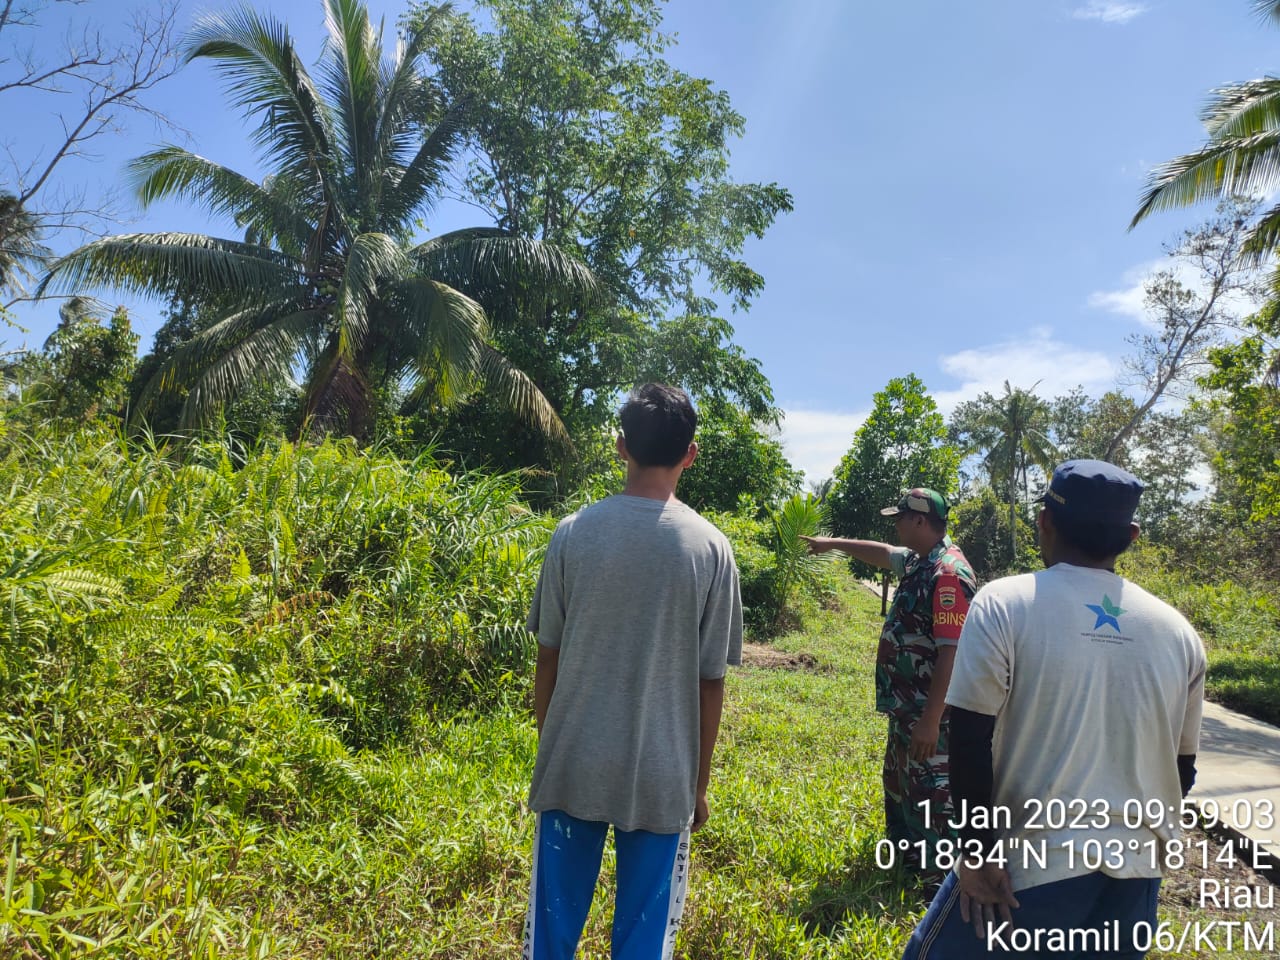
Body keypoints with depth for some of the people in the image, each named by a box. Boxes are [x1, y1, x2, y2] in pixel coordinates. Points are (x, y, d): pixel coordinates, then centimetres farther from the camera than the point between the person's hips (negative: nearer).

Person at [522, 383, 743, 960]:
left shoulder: (573, 533, -5)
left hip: (571, 767, 1)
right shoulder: (710, 548, -8)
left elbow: (548, 657, 1)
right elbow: (710, 681, -4)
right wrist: (699, 783, 8)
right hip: (661, 777, -1)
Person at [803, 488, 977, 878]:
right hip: (906, 705, 11)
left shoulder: (949, 572, -24)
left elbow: (952, 652, -27)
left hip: (929, 712, -11)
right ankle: (908, 859, 42)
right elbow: (881, 553, 29)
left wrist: (931, 719, -27)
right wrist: (835, 543, 39)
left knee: (931, 796, -4)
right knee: (899, 784, 24)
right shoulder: (917, 560, 6)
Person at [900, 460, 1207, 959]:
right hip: (1135, 873, 5)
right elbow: (1182, 766, 12)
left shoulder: (1004, 604, -10)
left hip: (1033, 866, -5)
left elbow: (970, 741, -14)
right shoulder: (1177, 630, 4)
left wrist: (977, 850, -7)